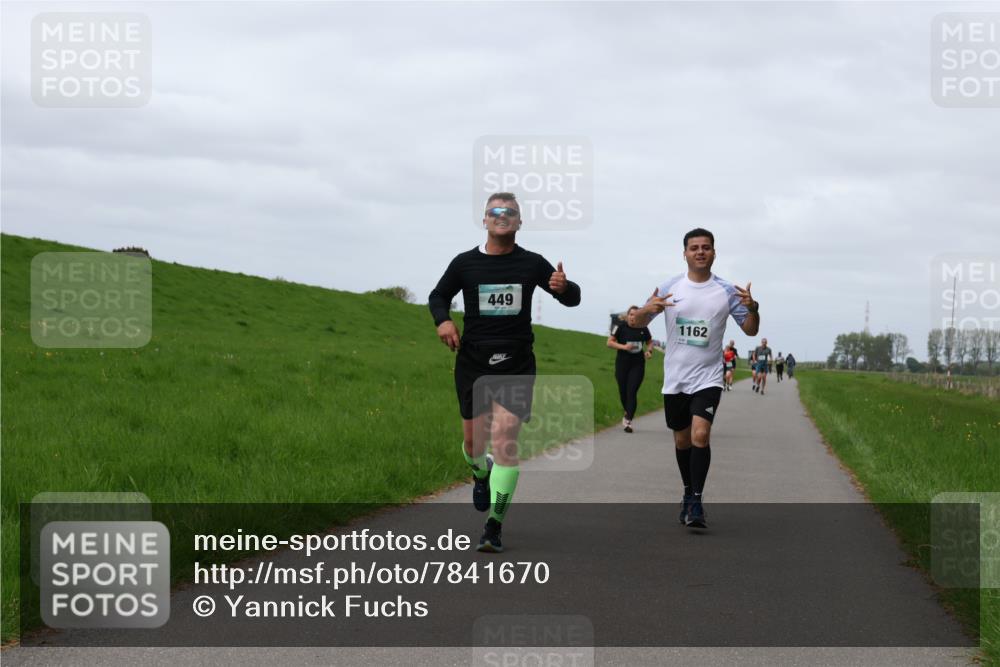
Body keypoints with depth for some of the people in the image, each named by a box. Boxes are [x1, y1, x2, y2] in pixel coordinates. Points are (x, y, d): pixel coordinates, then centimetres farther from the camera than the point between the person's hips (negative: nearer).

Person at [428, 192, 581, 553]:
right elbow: (438, 296, 18)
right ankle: (481, 475, 45)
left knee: (505, 440, -13)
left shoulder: (532, 263, 3)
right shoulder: (465, 263, 4)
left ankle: (494, 526, -9)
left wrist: (564, 287, -13)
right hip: (472, 361, 1)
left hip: (516, 364, -1)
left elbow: (572, 298, 11)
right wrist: (443, 320, -5)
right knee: (473, 441, 7)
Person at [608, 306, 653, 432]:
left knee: (632, 392, -10)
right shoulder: (620, 326, -7)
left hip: (638, 364, 0)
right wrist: (623, 346, -19)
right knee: (623, 391, 8)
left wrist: (649, 351, -6)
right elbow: (609, 342, -6)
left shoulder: (643, 329, -1)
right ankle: (628, 413, 36)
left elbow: (649, 342, 15)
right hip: (622, 363, 0)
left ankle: (628, 421, -10)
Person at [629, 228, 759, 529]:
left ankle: (696, 503, -13)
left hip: (707, 378, -2)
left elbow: (750, 330, 4)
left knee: (700, 435, -19)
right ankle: (688, 493, 31)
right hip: (675, 379, 2)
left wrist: (752, 308, -18)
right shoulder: (670, 288, 1)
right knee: (682, 439, 11)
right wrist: (647, 309, -18)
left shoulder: (726, 291, -1)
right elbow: (638, 323, 5)